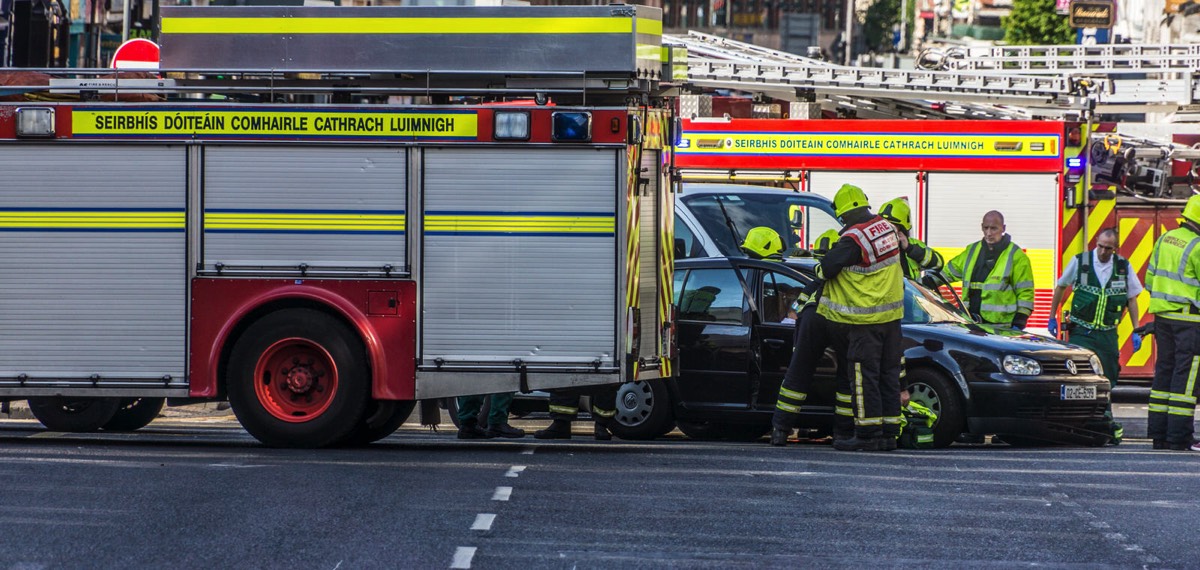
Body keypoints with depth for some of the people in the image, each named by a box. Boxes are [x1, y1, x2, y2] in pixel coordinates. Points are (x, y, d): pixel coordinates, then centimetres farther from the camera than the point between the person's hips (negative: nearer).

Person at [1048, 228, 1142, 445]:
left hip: (1108, 335, 2)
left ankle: (1105, 420, 15)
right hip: (1081, 332, -2)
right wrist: (1052, 319, 12)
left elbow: (1132, 299, 12)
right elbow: (1060, 287, 11)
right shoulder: (1080, 262, -2)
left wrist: (1136, 332, 7)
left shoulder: (1124, 267, 3)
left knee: (1107, 379, 4)